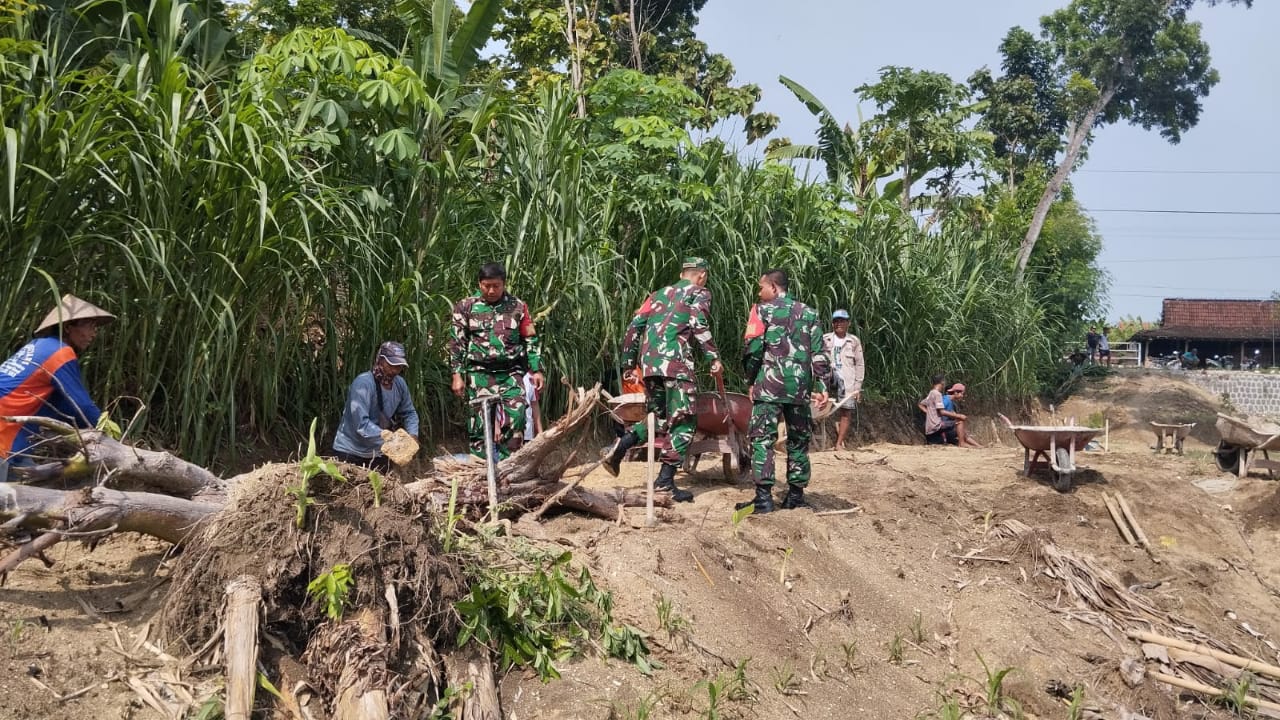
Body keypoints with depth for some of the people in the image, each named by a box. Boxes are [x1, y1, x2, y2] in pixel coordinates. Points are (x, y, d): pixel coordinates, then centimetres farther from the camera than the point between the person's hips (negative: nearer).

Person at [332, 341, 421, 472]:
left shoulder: (400, 384, -3)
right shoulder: (363, 383, -24)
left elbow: (409, 413, 10)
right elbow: (361, 423, -31)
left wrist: (412, 436, -8)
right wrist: (385, 437, -40)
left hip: (379, 453, 6)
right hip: (350, 453, -6)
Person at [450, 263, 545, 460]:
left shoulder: (518, 306, 7)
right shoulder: (465, 307, 5)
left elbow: (531, 340, 10)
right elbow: (457, 343, 5)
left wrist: (537, 370, 3)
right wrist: (457, 374, -1)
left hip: (511, 372, 0)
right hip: (479, 373, 0)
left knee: (515, 416, -16)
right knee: (479, 421, -3)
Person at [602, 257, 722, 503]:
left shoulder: (660, 294, 27)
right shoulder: (700, 293, 11)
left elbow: (635, 326, 19)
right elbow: (698, 325, -8)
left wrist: (628, 362, 24)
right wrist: (714, 358, -8)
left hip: (648, 363, 6)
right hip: (676, 362, -6)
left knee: (659, 419, 20)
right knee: (684, 422, 0)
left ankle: (620, 447, -1)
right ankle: (665, 480, -9)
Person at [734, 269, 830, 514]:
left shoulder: (762, 310, 0)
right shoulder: (809, 313, 12)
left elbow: (753, 349, -6)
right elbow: (819, 353, 6)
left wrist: (752, 379, 7)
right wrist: (821, 386, 5)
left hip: (769, 385, -4)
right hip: (800, 386, 4)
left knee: (762, 438, -3)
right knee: (798, 439, 13)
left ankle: (764, 496, -10)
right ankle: (796, 494, 17)